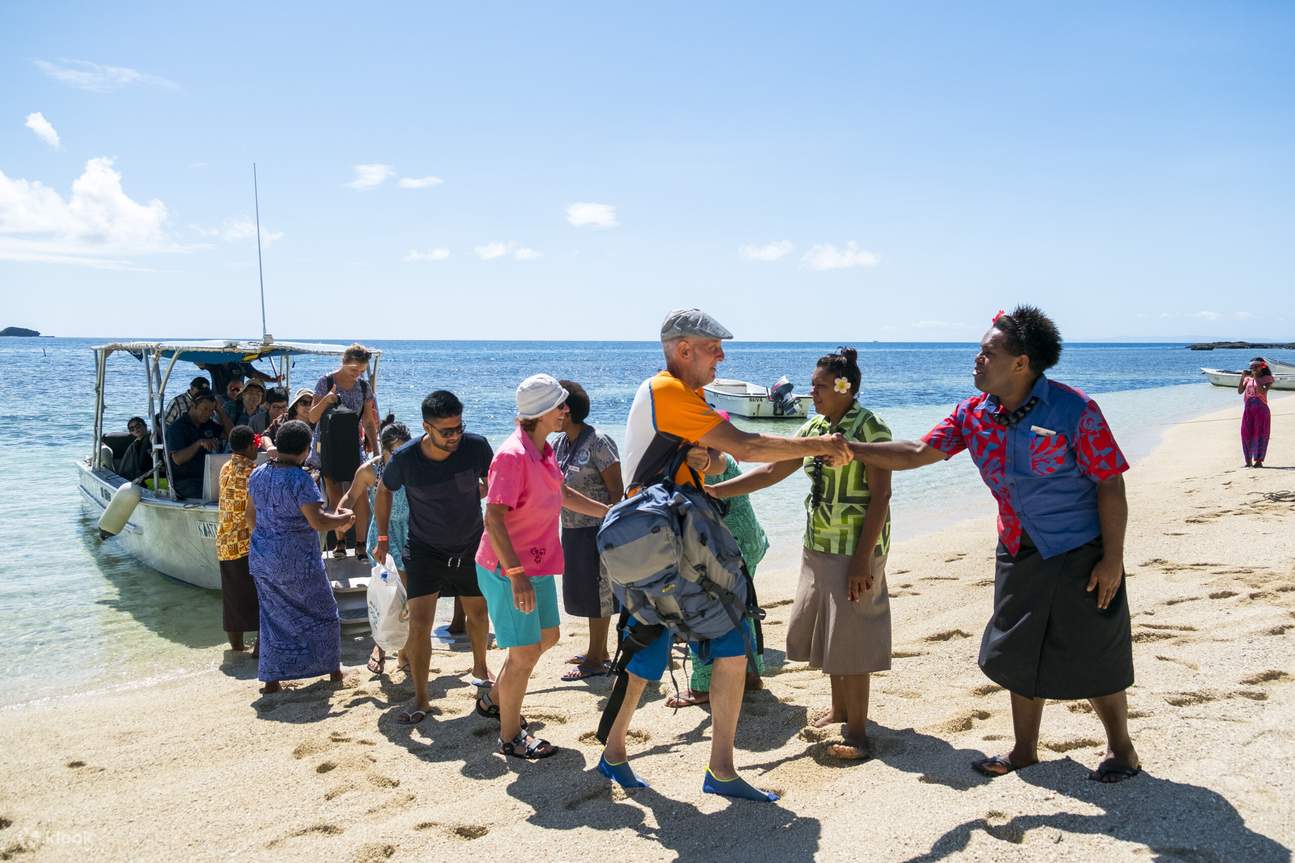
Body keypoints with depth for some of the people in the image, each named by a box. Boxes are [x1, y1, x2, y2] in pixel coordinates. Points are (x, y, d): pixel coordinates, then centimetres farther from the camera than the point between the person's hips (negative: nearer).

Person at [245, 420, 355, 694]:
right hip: (297, 561, -6)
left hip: (262, 558, 6)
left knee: (274, 616, 15)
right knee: (322, 611, 12)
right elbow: (317, 521, -23)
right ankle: (333, 668, 23)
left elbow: (251, 515, 13)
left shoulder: (257, 475, 3)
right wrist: (342, 520, -6)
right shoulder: (300, 480, -19)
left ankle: (271, 679, 17)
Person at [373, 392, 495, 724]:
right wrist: (382, 538, 3)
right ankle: (420, 699, 4)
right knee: (419, 624, -10)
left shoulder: (476, 447, -20)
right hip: (424, 550, -2)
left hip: (471, 547, 2)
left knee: (478, 614, 18)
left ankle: (480, 666, 47)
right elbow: (384, 491, 1)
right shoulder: (405, 459, -21)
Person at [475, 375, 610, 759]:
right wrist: (516, 575, -31)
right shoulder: (513, 455, -25)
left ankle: (493, 699, 40)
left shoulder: (543, 449, 5)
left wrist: (608, 512, 24)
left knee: (547, 637, 21)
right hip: (507, 569, -10)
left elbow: (561, 493, 23)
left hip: (537, 564, 10)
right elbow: (493, 518, -28)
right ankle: (510, 737, 18)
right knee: (526, 652, -1)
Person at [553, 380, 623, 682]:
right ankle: (598, 650, 32)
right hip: (573, 530, 9)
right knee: (583, 589, 17)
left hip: (596, 530, -9)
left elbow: (617, 490, -17)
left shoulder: (598, 442, -17)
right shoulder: (560, 443, 9)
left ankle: (596, 660, 12)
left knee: (596, 591, 1)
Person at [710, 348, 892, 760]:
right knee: (823, 630, 14)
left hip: (854, 550, -7)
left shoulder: (869, 429, -13)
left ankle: (857, 732, 5)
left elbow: (880, 496, -16)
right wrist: (714, 491, 4)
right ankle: (839, 709, 31)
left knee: (850, 638, -4)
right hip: (818, 547, 7)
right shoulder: (815, 428, 8)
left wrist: (863, 559, -20)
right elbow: (772, 470, 10)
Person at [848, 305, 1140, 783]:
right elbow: (919, 452, 0)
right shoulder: (974, 414, -3)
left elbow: (1110, 484, -15)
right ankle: (1024, 749, 31)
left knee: (1093, 659, 5)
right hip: (1018, 554, 6)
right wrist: (851, 449, -10)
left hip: (1080, 554, -6)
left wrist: (1112, 559, -17)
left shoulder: (1073, 410, -19)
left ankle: (1120, 749, 28)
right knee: (1019, 655, 14)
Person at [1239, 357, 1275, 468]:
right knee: (1246, 434, 2)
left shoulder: (1267, 379, -2)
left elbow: (1263, 391, -18)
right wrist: (1242, 378, -8)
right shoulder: (1248, 378, 10)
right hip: (1248, 409, 4)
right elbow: (1240, 391, 1)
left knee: (1260, 434, -4)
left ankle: (1259, 461, -2)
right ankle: (1248, 461, 10)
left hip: (1261, 410, -4)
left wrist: (1256, 378, -18)